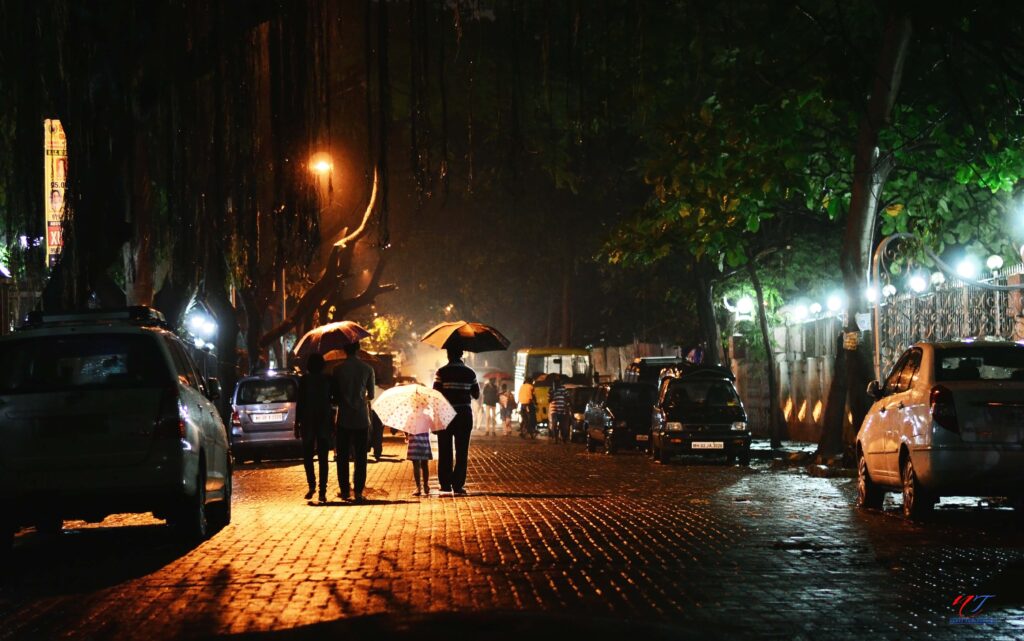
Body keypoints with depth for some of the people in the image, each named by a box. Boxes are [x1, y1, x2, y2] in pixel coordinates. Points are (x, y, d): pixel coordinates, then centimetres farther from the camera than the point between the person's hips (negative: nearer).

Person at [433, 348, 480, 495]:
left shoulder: (442, 372, -9)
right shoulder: (470, 373, -1)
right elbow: (476, 395, 7)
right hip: (464, 415, 1)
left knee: (445, 452, 10)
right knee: (462, 452, 6)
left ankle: (445, 484, 11)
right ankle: (458, 484, 1)